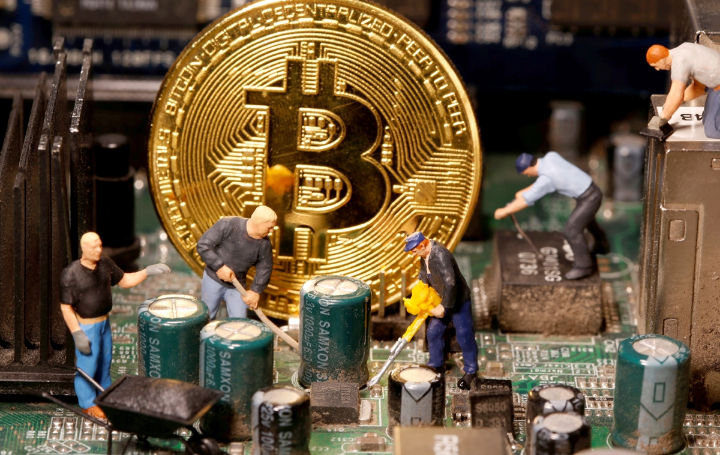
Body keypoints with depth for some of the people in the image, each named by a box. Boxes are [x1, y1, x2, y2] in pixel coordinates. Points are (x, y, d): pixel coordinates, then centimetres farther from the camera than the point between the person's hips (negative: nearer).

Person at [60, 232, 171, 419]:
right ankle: (88, 403, 24)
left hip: (104, 321, 7)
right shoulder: (71, 274, -23)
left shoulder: (105, 264, -4)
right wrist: (77, 334, -20)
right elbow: (66, 307, -19)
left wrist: (147, 272, -6)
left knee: (105, 359, 21)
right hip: (85, 325, -7)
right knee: (88, 363, 5)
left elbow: (124, 281, 8)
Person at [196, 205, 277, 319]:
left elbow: (264, 268, 1)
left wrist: (256, 290, -10)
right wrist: (219, 266, -26)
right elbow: (202, 245, -22)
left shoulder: (264, 244, -11)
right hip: (213, 280, -3)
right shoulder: (228, 225, -23)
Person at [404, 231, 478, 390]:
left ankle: (470, 371, 12)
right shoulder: (424, 255, -1)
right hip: (442, 300, 9)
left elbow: (450, 283, -34)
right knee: (434, 331, 12)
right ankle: (436, 364, 30)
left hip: (458, 301, -9)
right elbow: (423, 276, 16)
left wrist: (444, 307, -25)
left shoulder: (440, 255, -32)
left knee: (464, 336, -1)